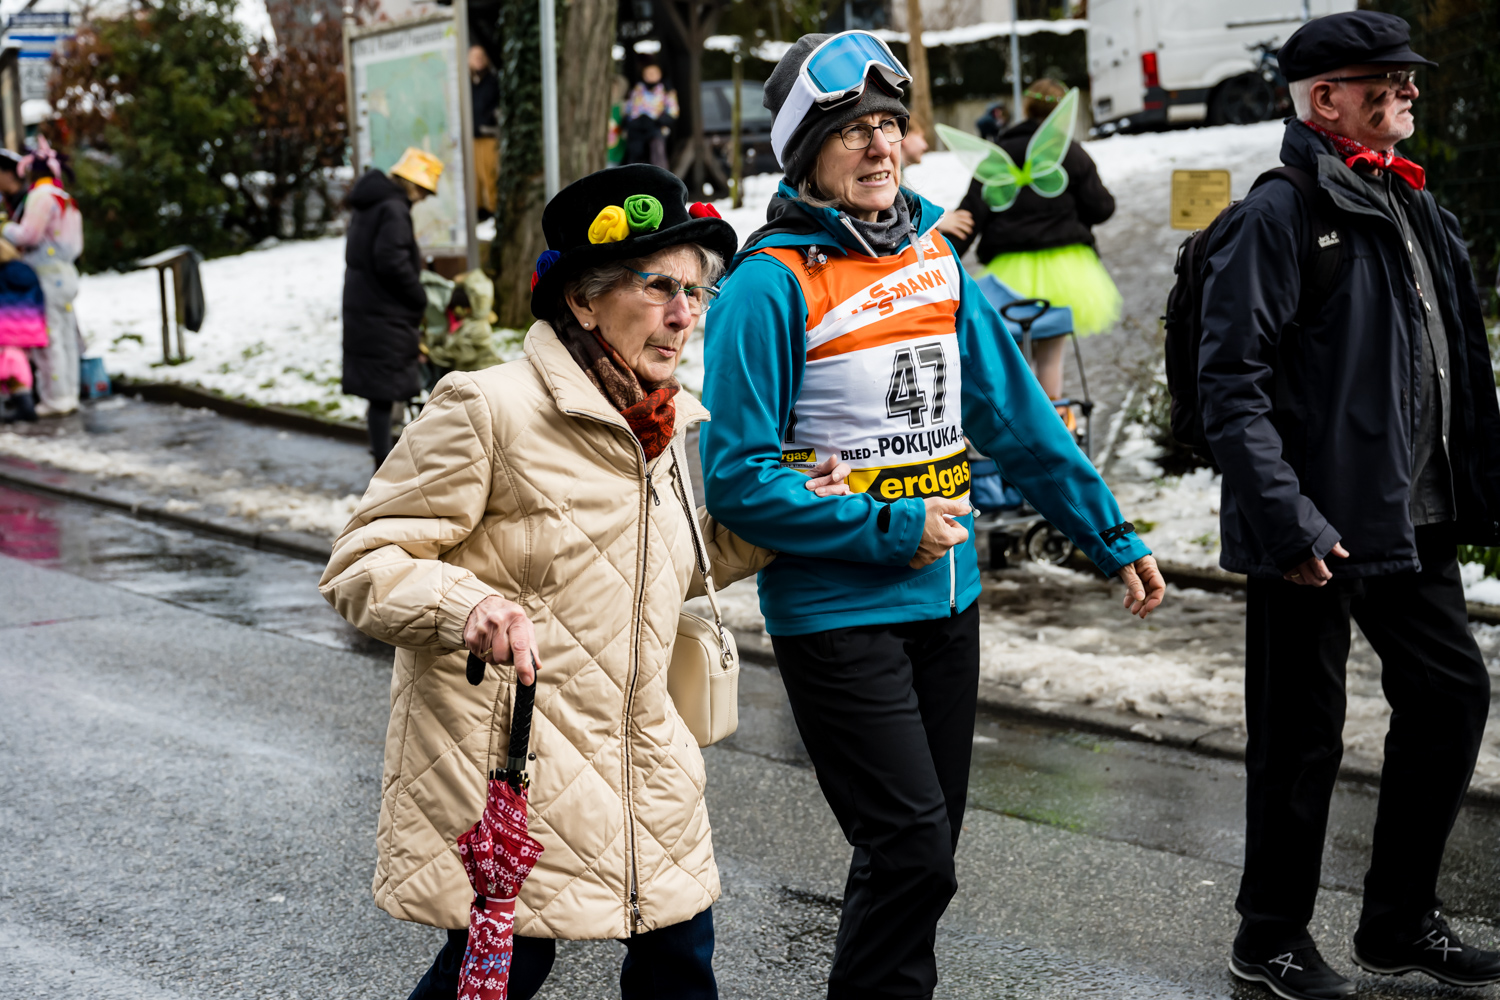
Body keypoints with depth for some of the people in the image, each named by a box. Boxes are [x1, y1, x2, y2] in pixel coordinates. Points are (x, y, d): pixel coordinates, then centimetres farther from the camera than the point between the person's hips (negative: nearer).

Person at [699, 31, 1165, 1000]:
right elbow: (740, 479, -15)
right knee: (911, 851, -9)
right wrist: (888, 530, -17)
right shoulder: (772, 283, -12)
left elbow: (1018, 413, 12)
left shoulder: (936, 259, 7)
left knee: (926, 845, 15)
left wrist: (1112, 534, 11)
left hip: (947, 595, 7)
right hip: (837, 612, -6)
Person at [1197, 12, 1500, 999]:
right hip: (1320, 530, -8)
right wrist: (1286, 520, -24)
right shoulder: (1279, 217, -13)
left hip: (1413, 520, 9)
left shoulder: (1415, 210, 13)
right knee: (1304, 735, 3)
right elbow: (1230, 382, -19)